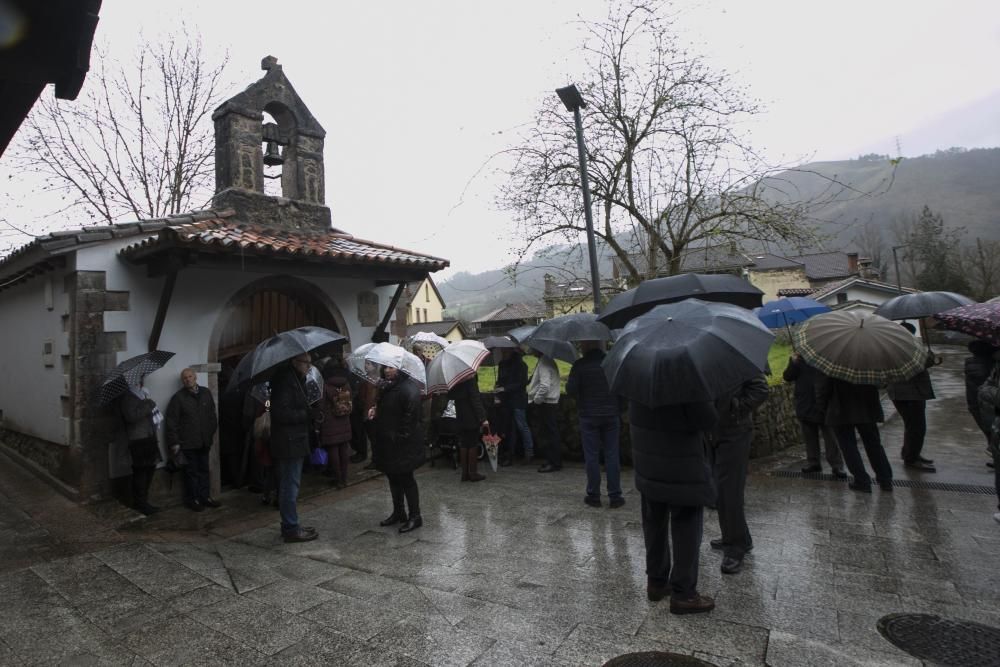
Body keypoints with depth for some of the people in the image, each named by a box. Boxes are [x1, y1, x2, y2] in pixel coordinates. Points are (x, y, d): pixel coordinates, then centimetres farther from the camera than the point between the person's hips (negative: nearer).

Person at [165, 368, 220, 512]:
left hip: (204, 441, 4)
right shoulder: (178, 397, -6)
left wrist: (212, 434, 6)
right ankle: (192, 499, 15)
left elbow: (212, 416, 10)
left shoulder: (206, 393, 6)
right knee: (191, 472, 4)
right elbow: (171, 422, -8)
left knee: (204, 470, 13)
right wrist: (174, 442, -12)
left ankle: (204, 497, 23)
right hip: (187, 443, -4)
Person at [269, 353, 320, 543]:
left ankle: (290, 525, 28)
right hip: (289, 443, -11)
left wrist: (311, 414, 7)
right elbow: (281, 412, -25)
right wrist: (308, 414, -20)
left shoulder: (295, 380, 16)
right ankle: (291, 529, 6)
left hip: (293, 442, 11)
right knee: (290, 486, -2)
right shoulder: (286, 381, -16)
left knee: (289, 486, 17)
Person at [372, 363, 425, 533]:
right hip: (387, 442, 9)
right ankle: (398, 512, 31)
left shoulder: (409, 388, -18)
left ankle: (415, 517, 12)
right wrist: (375, 411, 3)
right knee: (393, 477, 17)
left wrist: (401, 436, -22)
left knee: (405, 478, -1)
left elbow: (411, 415, -23)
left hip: (403, 443, -9)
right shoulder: (386, 387, 11)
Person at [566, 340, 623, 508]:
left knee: (591, 456, 6)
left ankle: (594, 496, 12)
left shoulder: (580, 365, -10)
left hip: (589, 416, -3)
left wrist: (568, 381, 9)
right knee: (612, 455, 8)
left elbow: (570, 391, -12)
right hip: (611, 415, 3)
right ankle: (615, 496, 11)